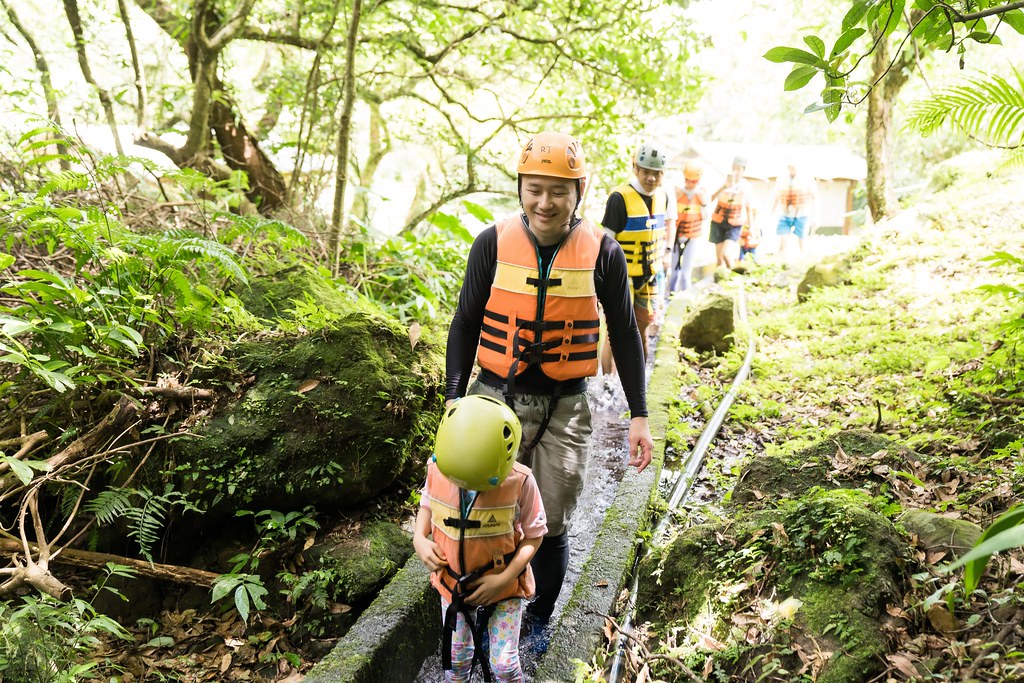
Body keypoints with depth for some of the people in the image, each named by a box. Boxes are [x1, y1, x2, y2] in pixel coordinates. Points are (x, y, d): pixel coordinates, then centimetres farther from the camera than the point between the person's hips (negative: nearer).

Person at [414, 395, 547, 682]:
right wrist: (419, 538, -15)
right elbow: (427, 505, 3)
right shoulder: (438, 469, -19)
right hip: (453, 582, 3)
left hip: (504, 586, -2)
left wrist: (504, 580, -20)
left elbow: (534, 535, -12)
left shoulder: (520, 482, -27)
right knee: (457, 658, 18)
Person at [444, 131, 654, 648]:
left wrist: (639, 416, 3)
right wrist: (454, 400, -1)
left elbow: (624, 336, 4)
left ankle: (540, 618, 36)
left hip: (565, 410, 0)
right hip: (495, 399, 1)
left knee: (550, 527, 9)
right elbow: (465, 325, 3)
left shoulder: (602, 252, -5)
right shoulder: (493, 243, -5)